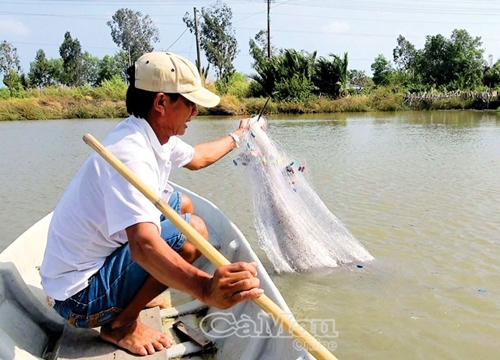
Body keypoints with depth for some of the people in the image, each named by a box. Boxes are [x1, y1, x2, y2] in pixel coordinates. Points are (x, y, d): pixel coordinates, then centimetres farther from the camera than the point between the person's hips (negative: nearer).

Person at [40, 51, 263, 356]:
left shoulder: (159, 136, -1)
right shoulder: (130, 154, -30)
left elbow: (196, 158, 22)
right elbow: (143, 245, -43)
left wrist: (237, 137, 35)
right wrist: (205, 287, -59)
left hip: (104, 252, 10)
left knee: (183, 205, 16)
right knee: (193, 231, -21)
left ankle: (134, 295, 19)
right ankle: (120, 324, -3)